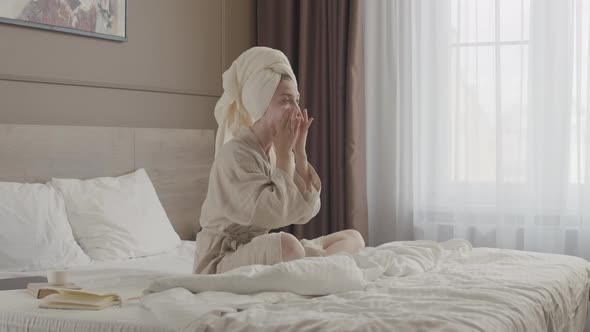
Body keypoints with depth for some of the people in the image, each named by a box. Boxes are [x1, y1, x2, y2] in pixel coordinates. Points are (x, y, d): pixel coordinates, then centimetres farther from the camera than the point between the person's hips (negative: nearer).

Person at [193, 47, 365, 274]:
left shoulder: (279, 150, 5)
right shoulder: (234, 152, -18)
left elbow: (305, 212, -1)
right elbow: (273, 214, -27)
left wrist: (299, 150, -5)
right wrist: (284, 153, -18)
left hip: (261, 251, 8)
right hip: (221, 261, -8)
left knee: (352, 237, 3)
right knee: (285, 244, -38)